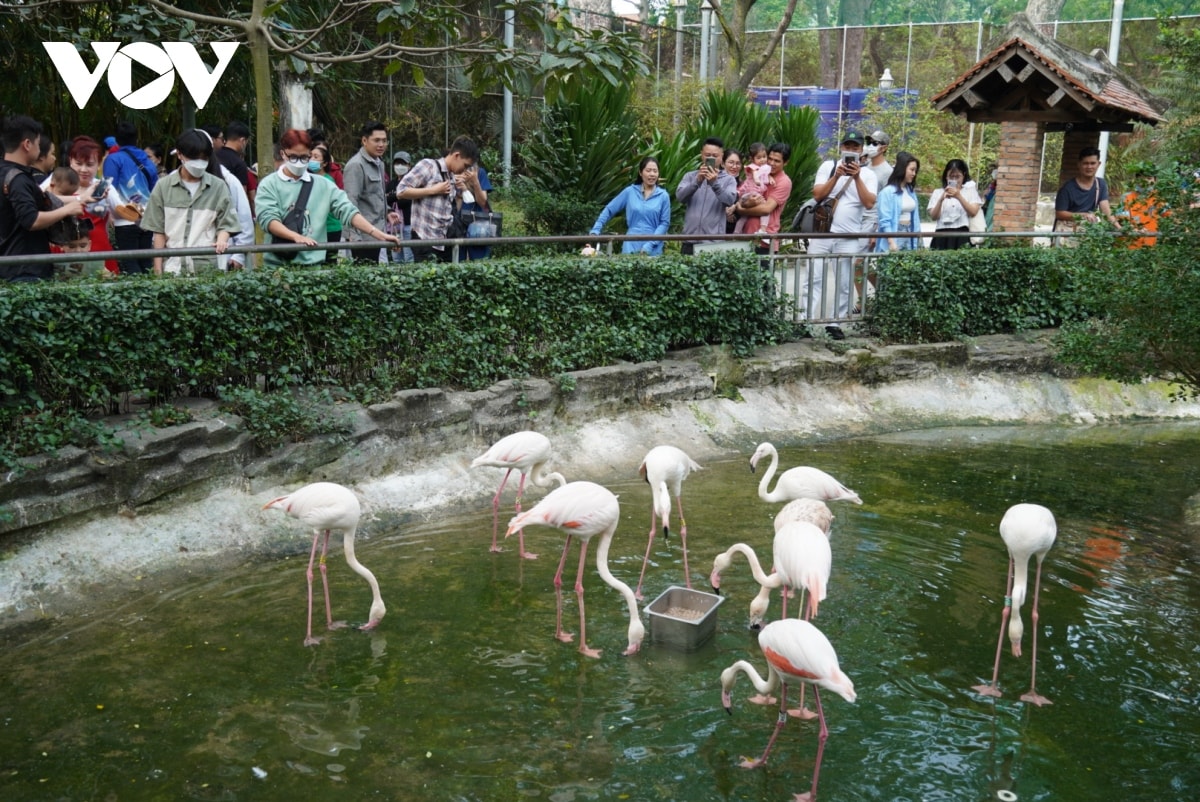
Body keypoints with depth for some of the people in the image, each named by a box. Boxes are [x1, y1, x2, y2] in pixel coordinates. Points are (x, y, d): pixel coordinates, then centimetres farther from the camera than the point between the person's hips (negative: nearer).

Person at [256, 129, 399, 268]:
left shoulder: (324, 185, 6)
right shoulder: (269, 184, 0)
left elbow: (348, 211, -2)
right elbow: (269, 219, -13)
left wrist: (380, 235, -16)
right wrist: (297, 237, -31)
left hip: (313, 264, 2)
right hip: (277, 265, -2)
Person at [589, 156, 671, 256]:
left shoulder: (663, 196, 2)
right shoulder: (629, 191, 5)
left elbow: (665, 223, 0)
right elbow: (609, 210, 8)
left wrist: (651, 244, -11)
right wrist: (595, 230, -2)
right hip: (631, 246, 0)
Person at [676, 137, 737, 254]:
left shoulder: (728, 179, 8)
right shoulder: (690, 176, 12)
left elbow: (730, 200, -11)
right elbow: (679, 196, -5)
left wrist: (715, 183, -25)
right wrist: (697, 181, -19)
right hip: (689, 241, 2)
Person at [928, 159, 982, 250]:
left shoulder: (970, 190, 11)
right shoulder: (938, 192, 13)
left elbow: (973, 212, -4)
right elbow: (933, 216, 1)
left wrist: (959, 197, -16)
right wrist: (941, 199, -14)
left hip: (962, 235, -1)